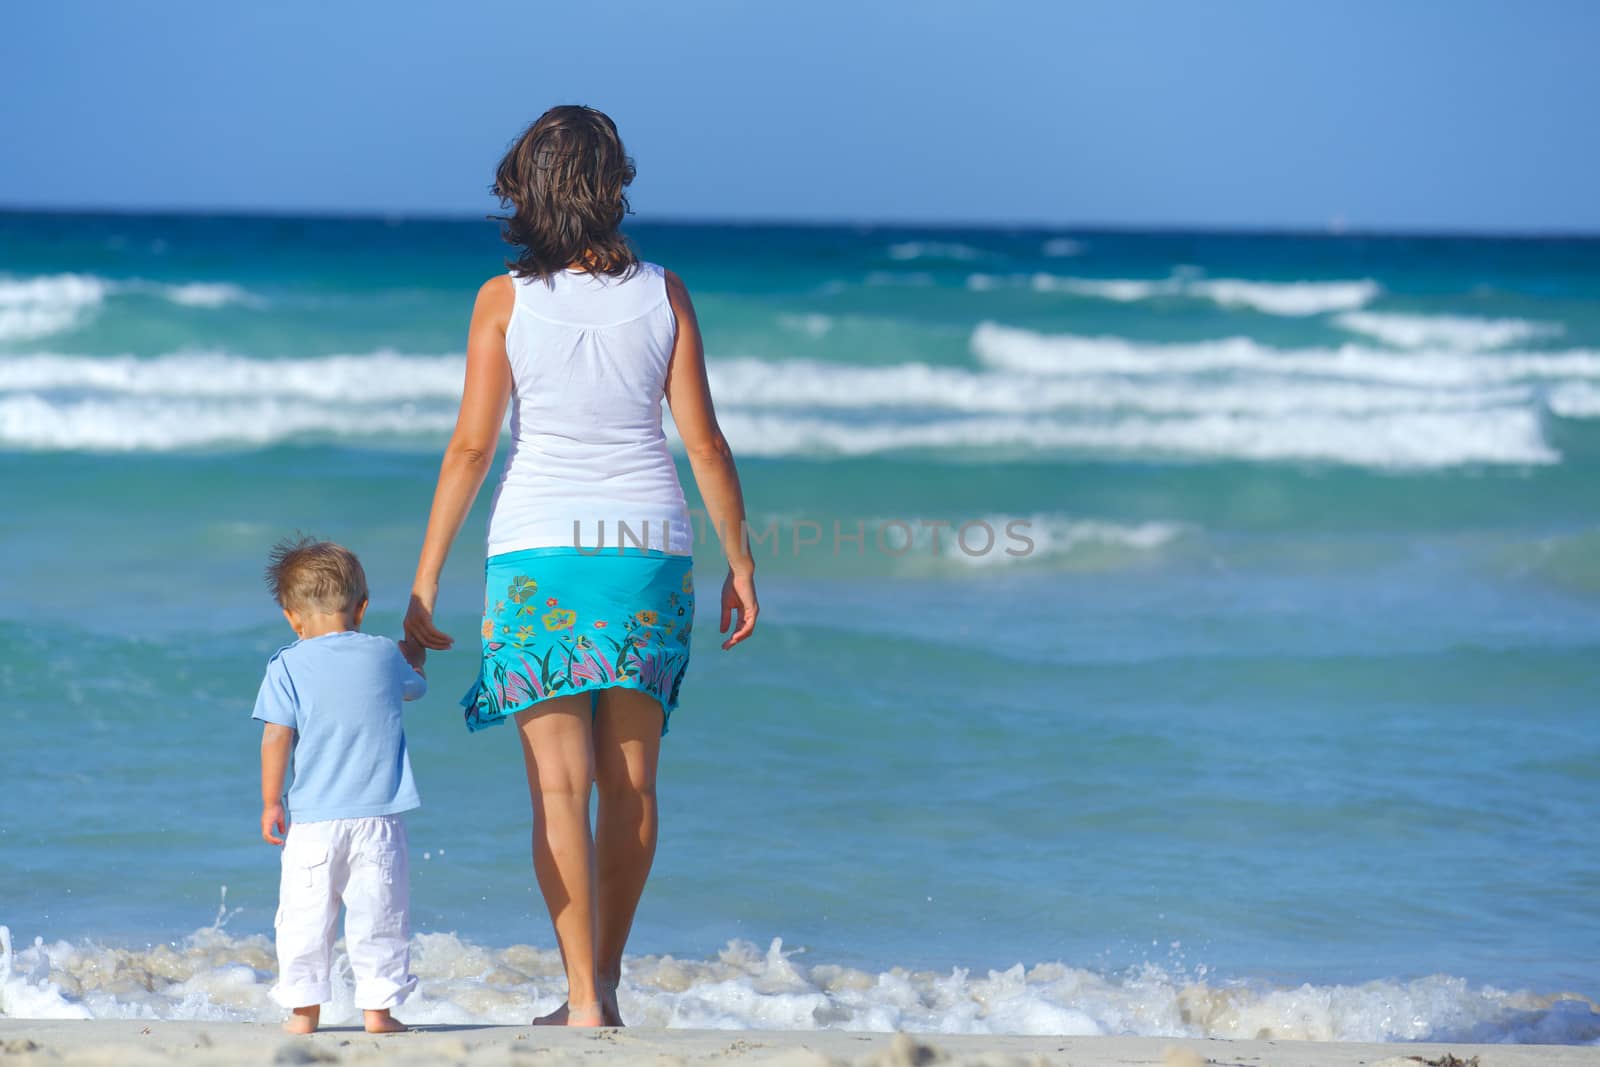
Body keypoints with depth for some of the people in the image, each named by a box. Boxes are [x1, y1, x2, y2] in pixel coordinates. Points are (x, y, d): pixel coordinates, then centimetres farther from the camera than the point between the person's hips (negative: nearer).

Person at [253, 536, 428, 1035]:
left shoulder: (287, 666, -2)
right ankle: (378, 1005, 4)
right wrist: (414, 658, 51)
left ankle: (304, 1007, 8)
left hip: (312, 817, -1)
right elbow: (413, 688, 28)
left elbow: (276, 736, -6)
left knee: (304, 916, 7)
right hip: (378, 816, 1)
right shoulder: (384, 655, 6)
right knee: (380, 914, 6)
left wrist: (270, 802, 2)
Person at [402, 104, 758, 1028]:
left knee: (561, 785, -2)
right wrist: (741, 560, 9)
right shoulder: (663, 293, 0)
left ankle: (584, 1000, -6)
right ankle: (606, 981, 22)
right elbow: (704, 441, -1)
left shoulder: (506, 299, -4)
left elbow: (472, 445, -7)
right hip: (649, 543, 2)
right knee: (631, 781, 12)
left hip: (539, 546, -2)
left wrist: (426, 584, -3)